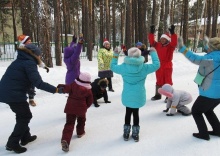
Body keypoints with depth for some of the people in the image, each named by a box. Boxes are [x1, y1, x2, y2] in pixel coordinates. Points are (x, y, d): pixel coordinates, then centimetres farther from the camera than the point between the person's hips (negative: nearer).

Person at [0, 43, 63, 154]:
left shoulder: (20, 61, 17)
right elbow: (38, 83, -21)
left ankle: (25, 137, 33)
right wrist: (56, 90, -20)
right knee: (25, 117, 4)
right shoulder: (29, 63, -13)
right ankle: (12, 143, 6)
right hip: (14, 94, -9)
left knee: (23, 115, 22)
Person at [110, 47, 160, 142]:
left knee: (128, 113, 15)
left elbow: (113, 67, 8)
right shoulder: (144, 67, -10)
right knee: (136, 113, 11)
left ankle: (126, 134, 25)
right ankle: (135, 134, 22)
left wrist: (115, 55, 15)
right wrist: (153, 53, 12)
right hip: (138, 96, 0)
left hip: (127, 96, 1)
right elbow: (156, 65, 3)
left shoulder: (123, 67, -9)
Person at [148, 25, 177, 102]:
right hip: (159, 66, 5)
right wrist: (152, 33, -9)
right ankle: (157, 95, 26)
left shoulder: (170, 46, -9)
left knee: (167, 81, 3)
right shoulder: (157, 45, 5)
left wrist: (172, 33, -36)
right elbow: (152, 41, 1)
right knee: (159, 81, 15)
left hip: (167, 66, -5)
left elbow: (174, 43, -27)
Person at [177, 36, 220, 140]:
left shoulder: (211, 59, -23)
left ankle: (203, 134, 13)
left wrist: (182, 48, -36)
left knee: (196, 111, 10)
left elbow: (196, 59, -35)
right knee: (208, 110, 29)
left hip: (210, 93, -9)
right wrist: (207, 45, 38)